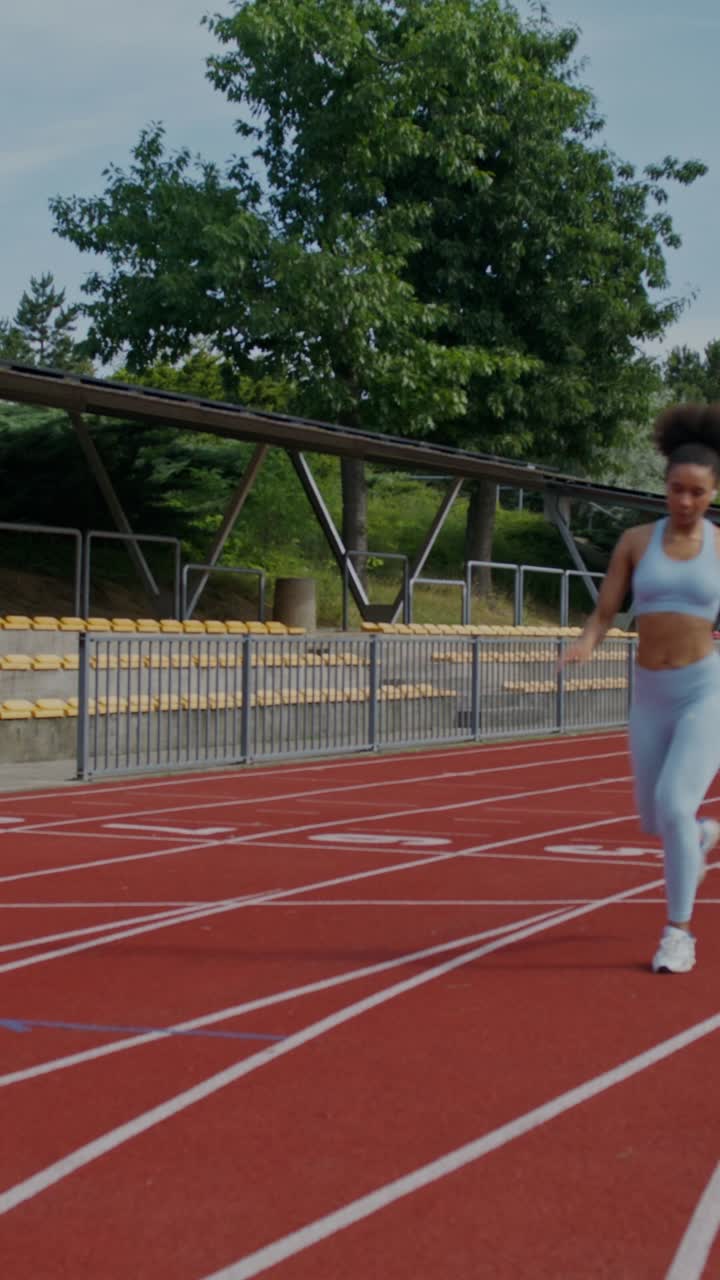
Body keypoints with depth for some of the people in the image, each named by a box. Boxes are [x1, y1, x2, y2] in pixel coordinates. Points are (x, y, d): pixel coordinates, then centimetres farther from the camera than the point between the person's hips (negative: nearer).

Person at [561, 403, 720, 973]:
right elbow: (602, 616, 0)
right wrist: (584, 646, -22)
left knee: (674, 806, -22)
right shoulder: (636, 540, 4)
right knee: (654, 822, 14)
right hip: (652, 697, 4)